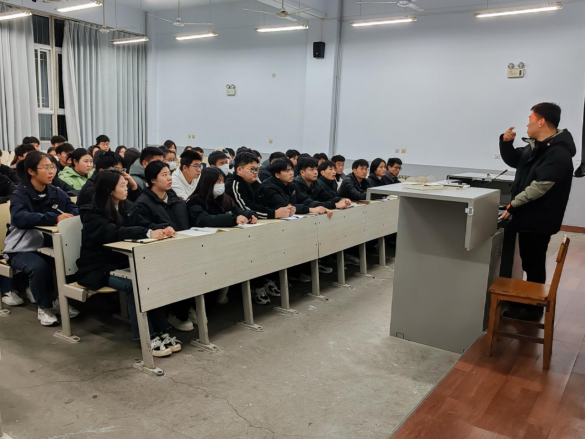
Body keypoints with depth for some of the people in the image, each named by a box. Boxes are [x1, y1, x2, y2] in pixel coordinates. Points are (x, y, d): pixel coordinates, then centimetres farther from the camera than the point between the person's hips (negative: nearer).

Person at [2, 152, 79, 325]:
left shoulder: (56, 192, 5)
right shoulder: (19, 195, -11)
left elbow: (75, 210, -2)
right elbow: (20, 219, -31)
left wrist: (70, 217, -27)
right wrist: (55, 218, -42)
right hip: (23, 249, -4)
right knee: (39, 266, -35)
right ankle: (44, 307, -9)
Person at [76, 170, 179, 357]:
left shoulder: (127, 207, 8)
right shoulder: (92, 213, -12)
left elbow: (144, 224, -2)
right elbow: (113, 233, -29)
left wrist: (162, 229, -25)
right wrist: (148, 233, -41)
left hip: (123, 263, 5)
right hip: (99, 269, -5)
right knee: (133, 284, -31)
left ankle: (161, 332, -21)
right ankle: (147, 338, -25)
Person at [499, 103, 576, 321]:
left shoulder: (558, 153, -21)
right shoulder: (535, 146, 10)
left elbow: (539, 187, -26)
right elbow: (513, 161, 22)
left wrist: (512, 206, -20)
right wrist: (506, 143, 3)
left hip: (539, 219, -9)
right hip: (528, 216, 9)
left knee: (533, 264, 1)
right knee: (529, 262, 17)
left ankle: (533, 308, 14)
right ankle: (528, 303, 30)